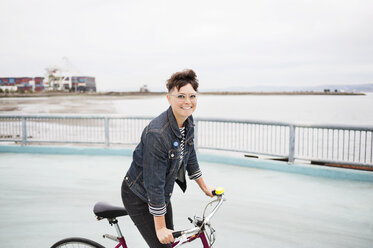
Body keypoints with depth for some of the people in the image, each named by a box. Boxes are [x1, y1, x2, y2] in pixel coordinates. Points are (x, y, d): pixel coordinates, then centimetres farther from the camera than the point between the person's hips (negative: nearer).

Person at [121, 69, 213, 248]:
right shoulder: (157, 134, -33)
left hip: (162, 194, 8)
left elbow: (190, 157, 9)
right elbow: (154, 184, -30)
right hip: (139, 197, -8)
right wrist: (160, 227, -24)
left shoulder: (188, 122, -8)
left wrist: (204, 188, 17)